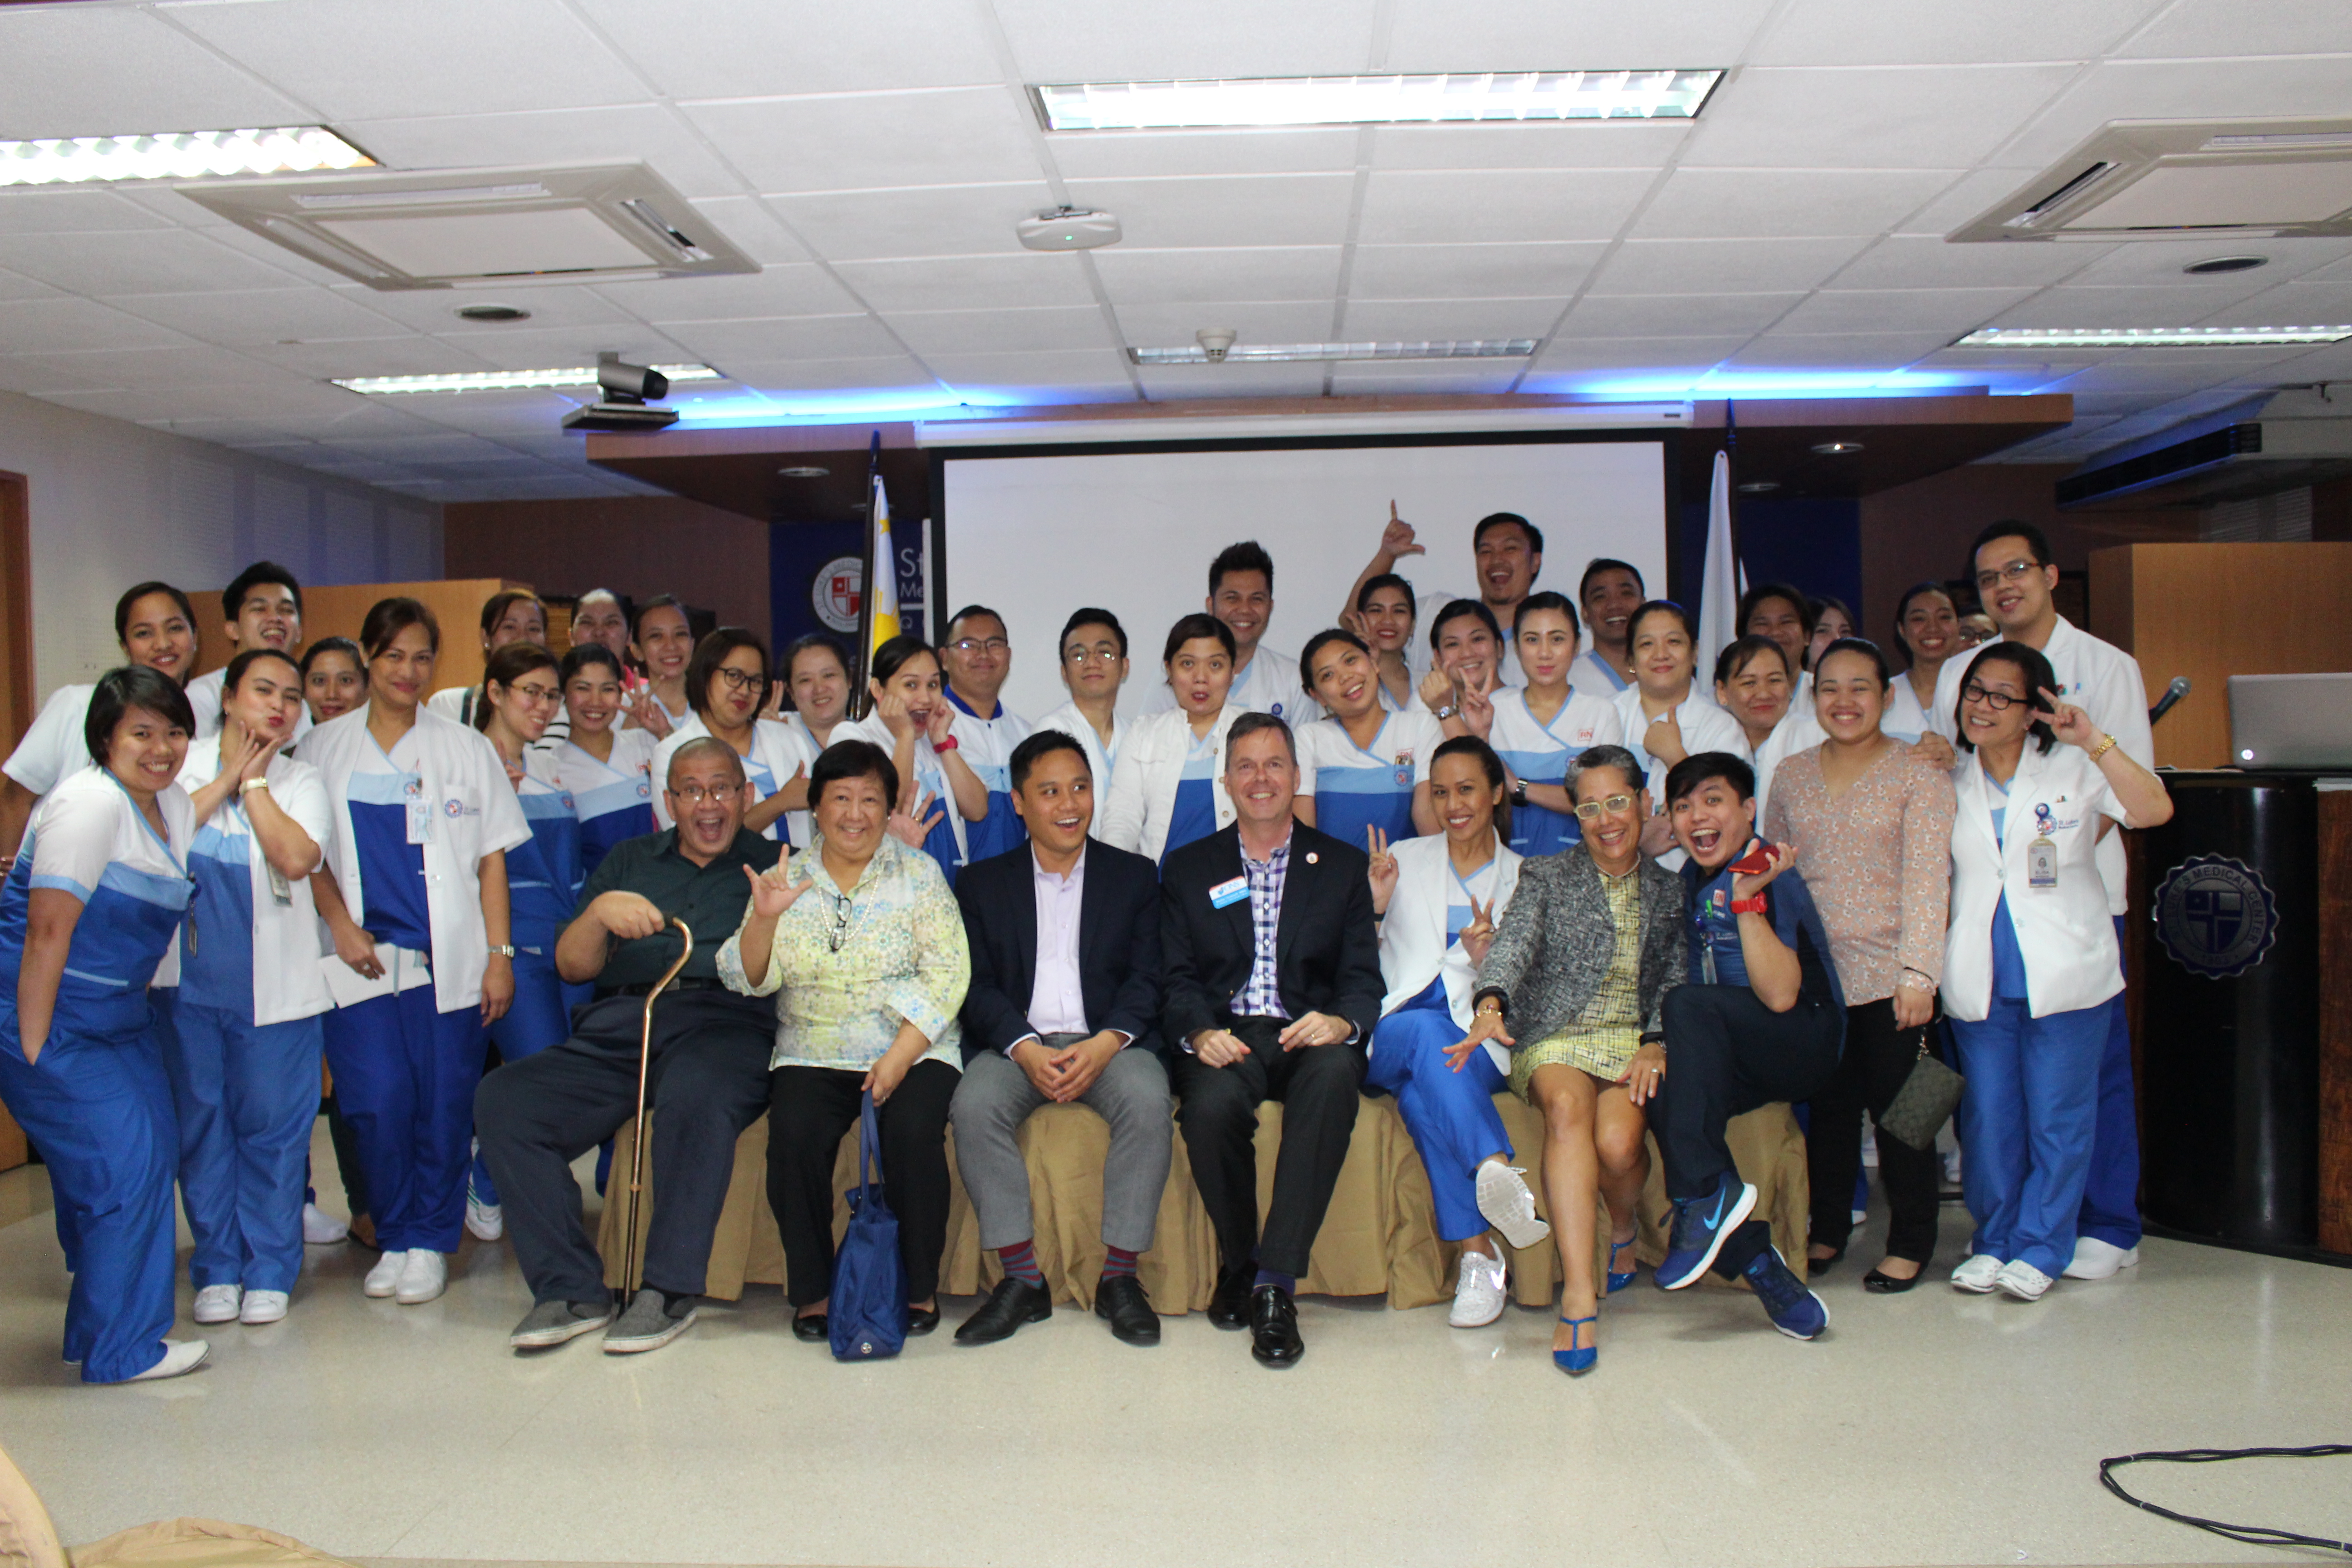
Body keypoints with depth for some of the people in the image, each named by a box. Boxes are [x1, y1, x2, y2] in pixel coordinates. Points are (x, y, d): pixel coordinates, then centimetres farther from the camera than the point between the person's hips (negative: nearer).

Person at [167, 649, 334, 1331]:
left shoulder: (301, 781, 6)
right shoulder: (184, 765, 7)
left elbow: (296, 858, -13)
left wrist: (255, 781, -5)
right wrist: (226, 778, -7)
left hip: (275, 984, -1)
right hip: (189, 974, 1)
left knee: (273, 1126, 1)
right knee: (201, 1122, 5)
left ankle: (269, 1271, 12)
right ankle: (217, 1269, 17)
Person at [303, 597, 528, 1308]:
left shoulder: (466, 749, 10)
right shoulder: (323, 748, 11)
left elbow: (492, 858, 8)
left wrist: (500, 953, 1)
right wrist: (339, 921, -5)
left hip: (449, 956, 0)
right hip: (363, 955, 0)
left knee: (445, 1102, -2)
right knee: (378, 1102, -9)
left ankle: (431, 1241, 13)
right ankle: (393, 1239, 10)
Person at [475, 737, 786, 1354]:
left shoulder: (774, 864, 18)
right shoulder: (629, 861, 27)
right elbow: (572, 967, 19)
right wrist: (599, 914, -1)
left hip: (726, 1020, -4)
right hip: (619, 1025, 4)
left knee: (695, 1095, -38)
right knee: (501, 1099, -20)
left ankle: (670, 1290, -25)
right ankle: (569, 1288, -14)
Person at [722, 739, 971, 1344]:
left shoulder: (920, 874, 5)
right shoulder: (786, 880, 10)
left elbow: (947, 974, -3)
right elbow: (748, 979, 2)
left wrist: (900, 1058, -15)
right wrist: (764, 917, -17)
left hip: (913, 1050, -1)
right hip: (814, 1056, 1)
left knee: (913, 1131, -29)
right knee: (794, 1135, -27)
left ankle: (919, 1288, -9)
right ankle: (813, 1289, -9)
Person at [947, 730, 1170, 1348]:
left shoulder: (1134, 876, 14)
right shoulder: (982, 883, 14)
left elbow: (1148, 980, 3)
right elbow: (978, 986, 3)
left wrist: (1104, 1044, -16)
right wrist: (1026, 1049, -16)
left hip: (1110, 1041, 0)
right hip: (1017, 1043, 1)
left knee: (1148, 1101, -32)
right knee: (974, 1105, -30)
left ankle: (1119, 1278, -19)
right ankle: (1022, 1280, -20)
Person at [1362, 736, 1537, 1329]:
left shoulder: (1524, 879, 18)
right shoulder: (1404, 859, 18)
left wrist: (1490, 959, -9)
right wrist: (1370, 905, -7)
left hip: (1479, 1044, 0)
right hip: (1390, 1038, 0)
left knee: (1422, 1094, -37)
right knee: (1425, 1030, -39)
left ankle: (1477, 1257, -45)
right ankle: (1498, 1169, -58)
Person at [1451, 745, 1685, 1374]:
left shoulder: (1670, 891, 18)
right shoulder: (1544, 877, 13)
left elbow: (1677, 983, 11)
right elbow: (1513, 943, -6)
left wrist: (1656, 1044, -10)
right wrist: (1491, 1003, -28)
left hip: (1635, 1041, 1)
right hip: (1555, 1039, -1)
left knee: (1618, 1139, -29)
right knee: (1567, 1107, -35)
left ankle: (1623, 1230, 8)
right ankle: (1579, 1298, -40)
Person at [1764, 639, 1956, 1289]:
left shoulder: (1918, 772, -2)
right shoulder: (1792, 776, 10)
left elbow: (1927, 877, -8)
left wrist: (1918, 971, -15)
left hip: (1888, 974, -3)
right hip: (1813, 973, 3)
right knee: (1826, 1107, 10)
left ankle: (1910, 1242, 17)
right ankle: (1826, 1230, 25)